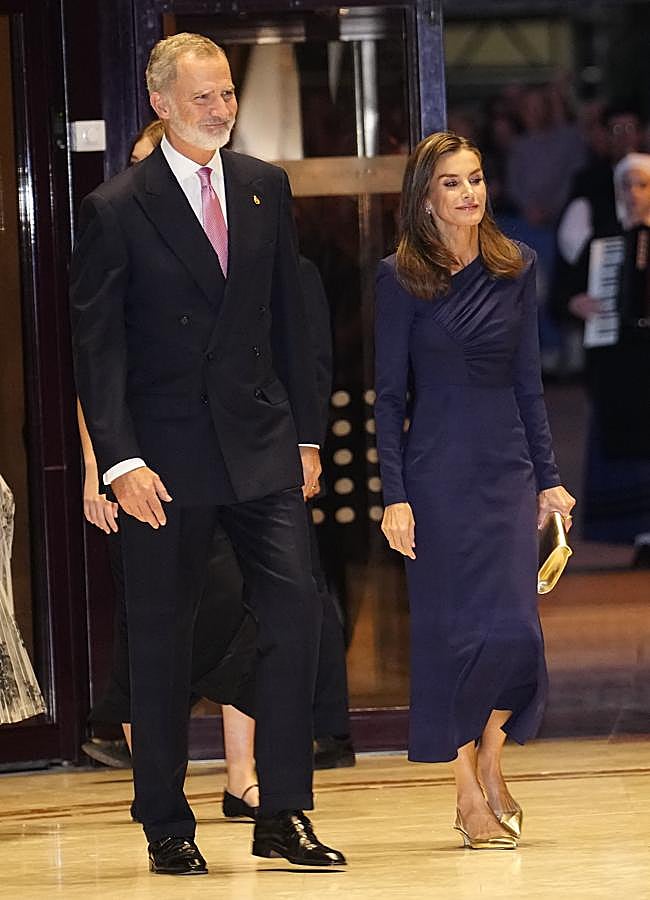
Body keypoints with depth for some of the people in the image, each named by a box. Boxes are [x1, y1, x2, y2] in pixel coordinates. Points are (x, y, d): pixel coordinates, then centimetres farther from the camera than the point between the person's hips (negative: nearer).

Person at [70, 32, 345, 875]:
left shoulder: (265, 188, 8)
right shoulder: (116, 210, -5)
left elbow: (288, 319, 13)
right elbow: (97, 348, -7)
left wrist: (304, 434, 10)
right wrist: (119, 460, -15)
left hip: (261, 443, 3)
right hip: (166, 455, -3)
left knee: (295, 612, -7)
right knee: (162, 644, 4)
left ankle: (283, 814, 0)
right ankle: (167, 827, 14)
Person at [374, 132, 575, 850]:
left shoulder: (515, 269, 8)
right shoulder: (401, 277, -2)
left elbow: (528, 380, 12)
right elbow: (390, 393, -3)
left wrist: (547, 476, 8)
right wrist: (394, 495, -9)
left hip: (507, 465, 3)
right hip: (437, 469, -3)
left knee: (516, 628, -4)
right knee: (457, 629, -3)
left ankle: (488, 769, 17)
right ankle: (470, 795, 6)